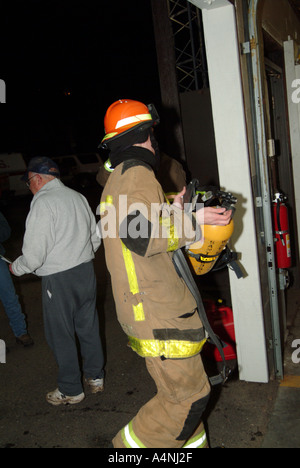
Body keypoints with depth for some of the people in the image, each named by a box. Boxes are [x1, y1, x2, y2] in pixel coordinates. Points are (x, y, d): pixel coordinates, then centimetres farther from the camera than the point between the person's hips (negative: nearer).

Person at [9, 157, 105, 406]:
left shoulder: (42, 202, -16)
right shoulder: (78, 197, 7)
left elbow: (34, 254, -18)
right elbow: (96, 239, 14)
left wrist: (16, 268, 2)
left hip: (58, 279, -7)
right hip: (86, 271, 7)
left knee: (61, 335, 9)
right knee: (88, 327, 18)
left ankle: (71, 390, 23)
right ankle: (95, 377, 33)